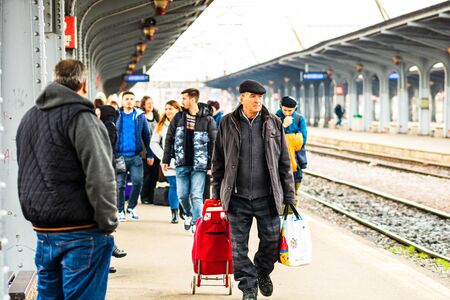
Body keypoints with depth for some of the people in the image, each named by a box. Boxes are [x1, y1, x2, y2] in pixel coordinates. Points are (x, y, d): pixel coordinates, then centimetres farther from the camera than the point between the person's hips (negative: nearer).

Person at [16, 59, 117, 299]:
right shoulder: (80, 117, -13)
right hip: (81, 233, -7)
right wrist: (107, 223, -11)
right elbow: (100, 177, -19)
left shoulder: (29, 118, 14)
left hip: (43, 232, 8)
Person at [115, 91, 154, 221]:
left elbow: (146, 136, 9)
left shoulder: (140, 116, 6)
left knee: (137, 181, -8)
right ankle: (121, 211, 15)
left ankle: (131, 207, 13)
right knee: (120, 184, 3)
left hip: (135, 156, 1)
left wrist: (150, 154, 6)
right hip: (119, 156, 0)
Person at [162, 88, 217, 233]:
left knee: (196, 195, -6)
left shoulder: (207, 119, -4)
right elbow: (169, 139, 10)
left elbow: (213, 143, -4)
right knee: (182, 195, 7)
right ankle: (189, 215, 33)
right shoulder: (179, 117, 6)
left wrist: (211, 165, -9)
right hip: (182, 164, 4)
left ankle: (196, 223, 2)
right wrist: (166, 160, 6)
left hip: (199, 165, -3)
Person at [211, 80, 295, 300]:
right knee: (238, 247, 2)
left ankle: (263, 271, 35)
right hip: (237, 198, 0)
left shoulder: (273, 123, 4)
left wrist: (289, 197, 4)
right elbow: (218, 162, 9)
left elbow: (284, 162, 7)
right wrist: (216, 195, 7)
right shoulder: (227, 124, 3)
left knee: (272, 241, 5)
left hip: (267, 198, 0)